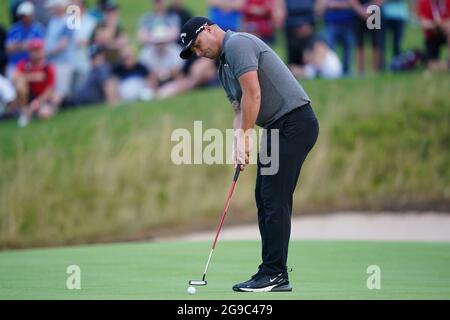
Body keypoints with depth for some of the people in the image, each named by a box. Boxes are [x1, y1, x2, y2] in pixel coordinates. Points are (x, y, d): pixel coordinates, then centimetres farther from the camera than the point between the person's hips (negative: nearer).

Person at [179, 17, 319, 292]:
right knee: (266, 198, 10)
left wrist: (246, 135, -11)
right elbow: (240, 110, 17)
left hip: (294, 122, -10)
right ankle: (274, 275, 12)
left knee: (274, 199, -10)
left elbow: (252, 93, -19)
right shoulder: (224, 68, 21)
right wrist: (239, 145, -1)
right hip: (278, 127, 10)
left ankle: (275, 274, -8)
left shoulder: (237, 43, -10)